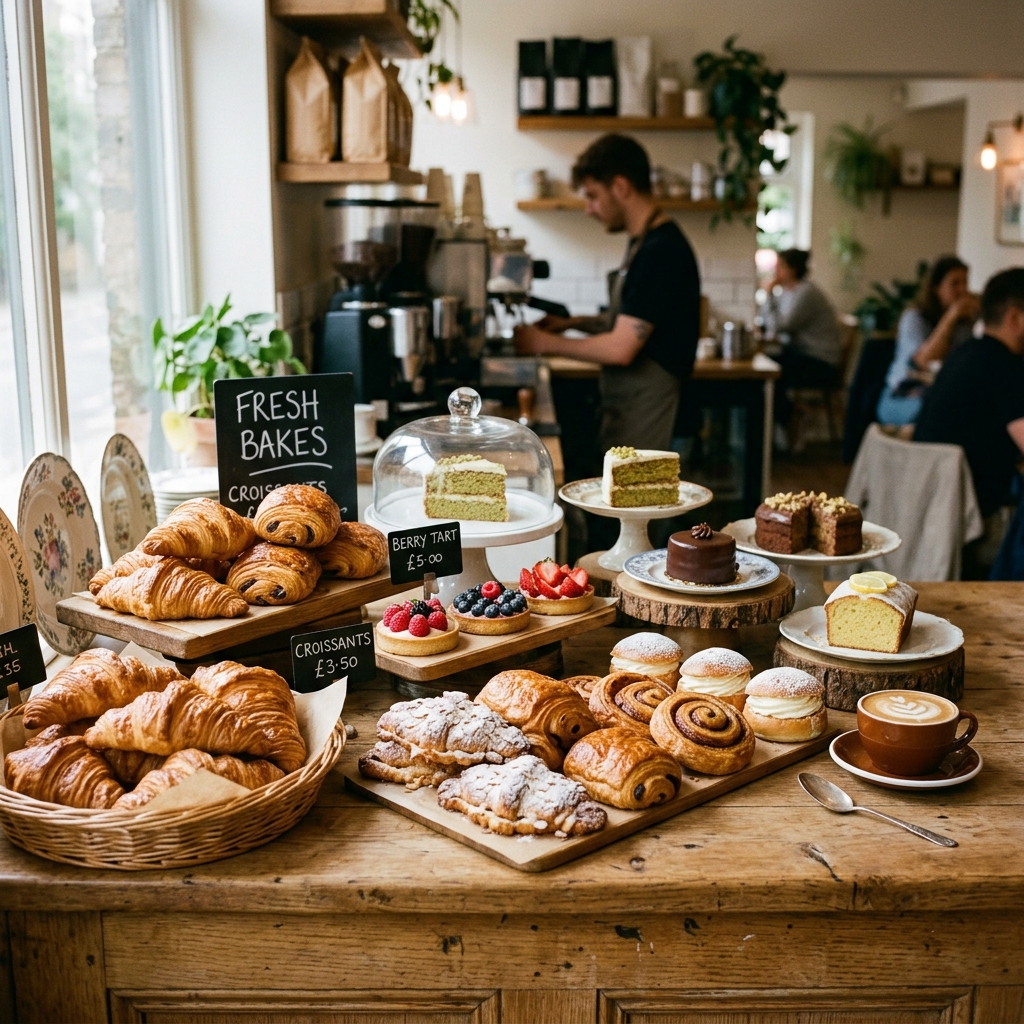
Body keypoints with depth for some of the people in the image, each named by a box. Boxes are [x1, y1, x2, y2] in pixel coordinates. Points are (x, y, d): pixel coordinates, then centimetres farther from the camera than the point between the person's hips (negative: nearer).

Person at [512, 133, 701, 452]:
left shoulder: (661, 252, -18)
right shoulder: (644, 243, 13)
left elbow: (620, 349, -20)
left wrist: (547, 343, -9)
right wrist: (573, 323, 13)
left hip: (642, 415, -9)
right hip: (623, 407, 9)